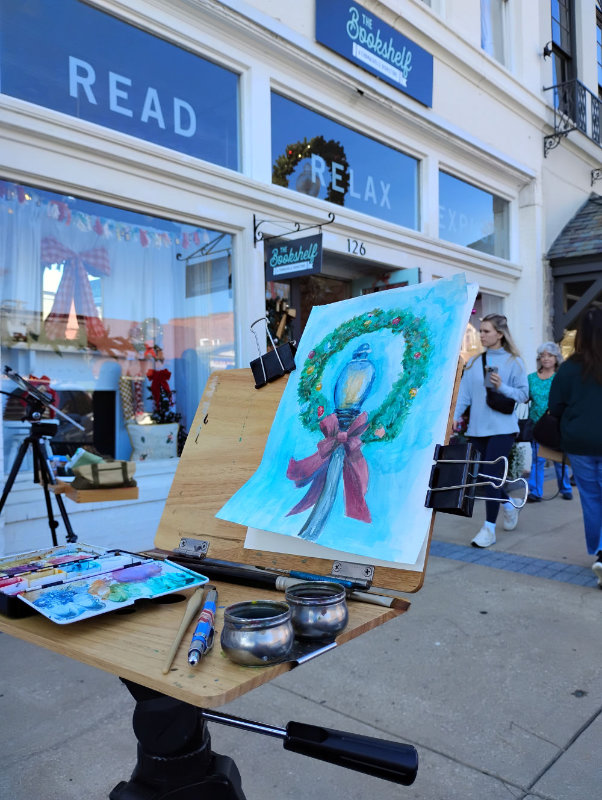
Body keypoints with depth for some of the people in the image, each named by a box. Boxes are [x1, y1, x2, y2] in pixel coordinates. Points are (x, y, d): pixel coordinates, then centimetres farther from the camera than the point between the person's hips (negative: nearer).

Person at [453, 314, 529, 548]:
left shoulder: (513, 361, -2)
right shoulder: (474, 362, 9)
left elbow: (523, 394, -2)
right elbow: (464, 392, 4)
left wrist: (501, 387, -17)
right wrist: (456, 415, -6)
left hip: (502, 428, -5)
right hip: (477, 428, 5)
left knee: (491, 476, -8)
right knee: (482, 476, 12)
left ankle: (489, 529, 3)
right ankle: (509, 505, 40)